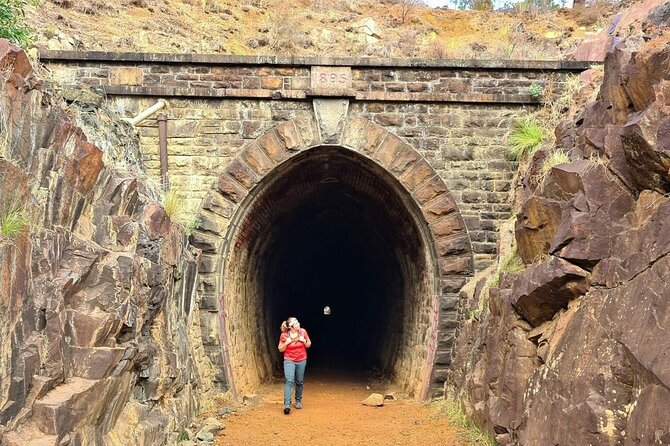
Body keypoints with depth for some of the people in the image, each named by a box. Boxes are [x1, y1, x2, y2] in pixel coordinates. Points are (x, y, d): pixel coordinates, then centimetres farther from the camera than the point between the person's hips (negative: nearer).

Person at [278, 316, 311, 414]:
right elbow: (281, 349, -1)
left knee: (299, 382, 11)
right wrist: (287, 342, -18)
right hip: (289, 361, -2)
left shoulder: (303, 332, -5)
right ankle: (287, 404, -21)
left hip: (301, 361, 2)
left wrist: (304, 341, -15)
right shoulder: (284, 335, -10)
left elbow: (309, 345, 6)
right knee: (289, 381, -17)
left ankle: (298, 401, 31)